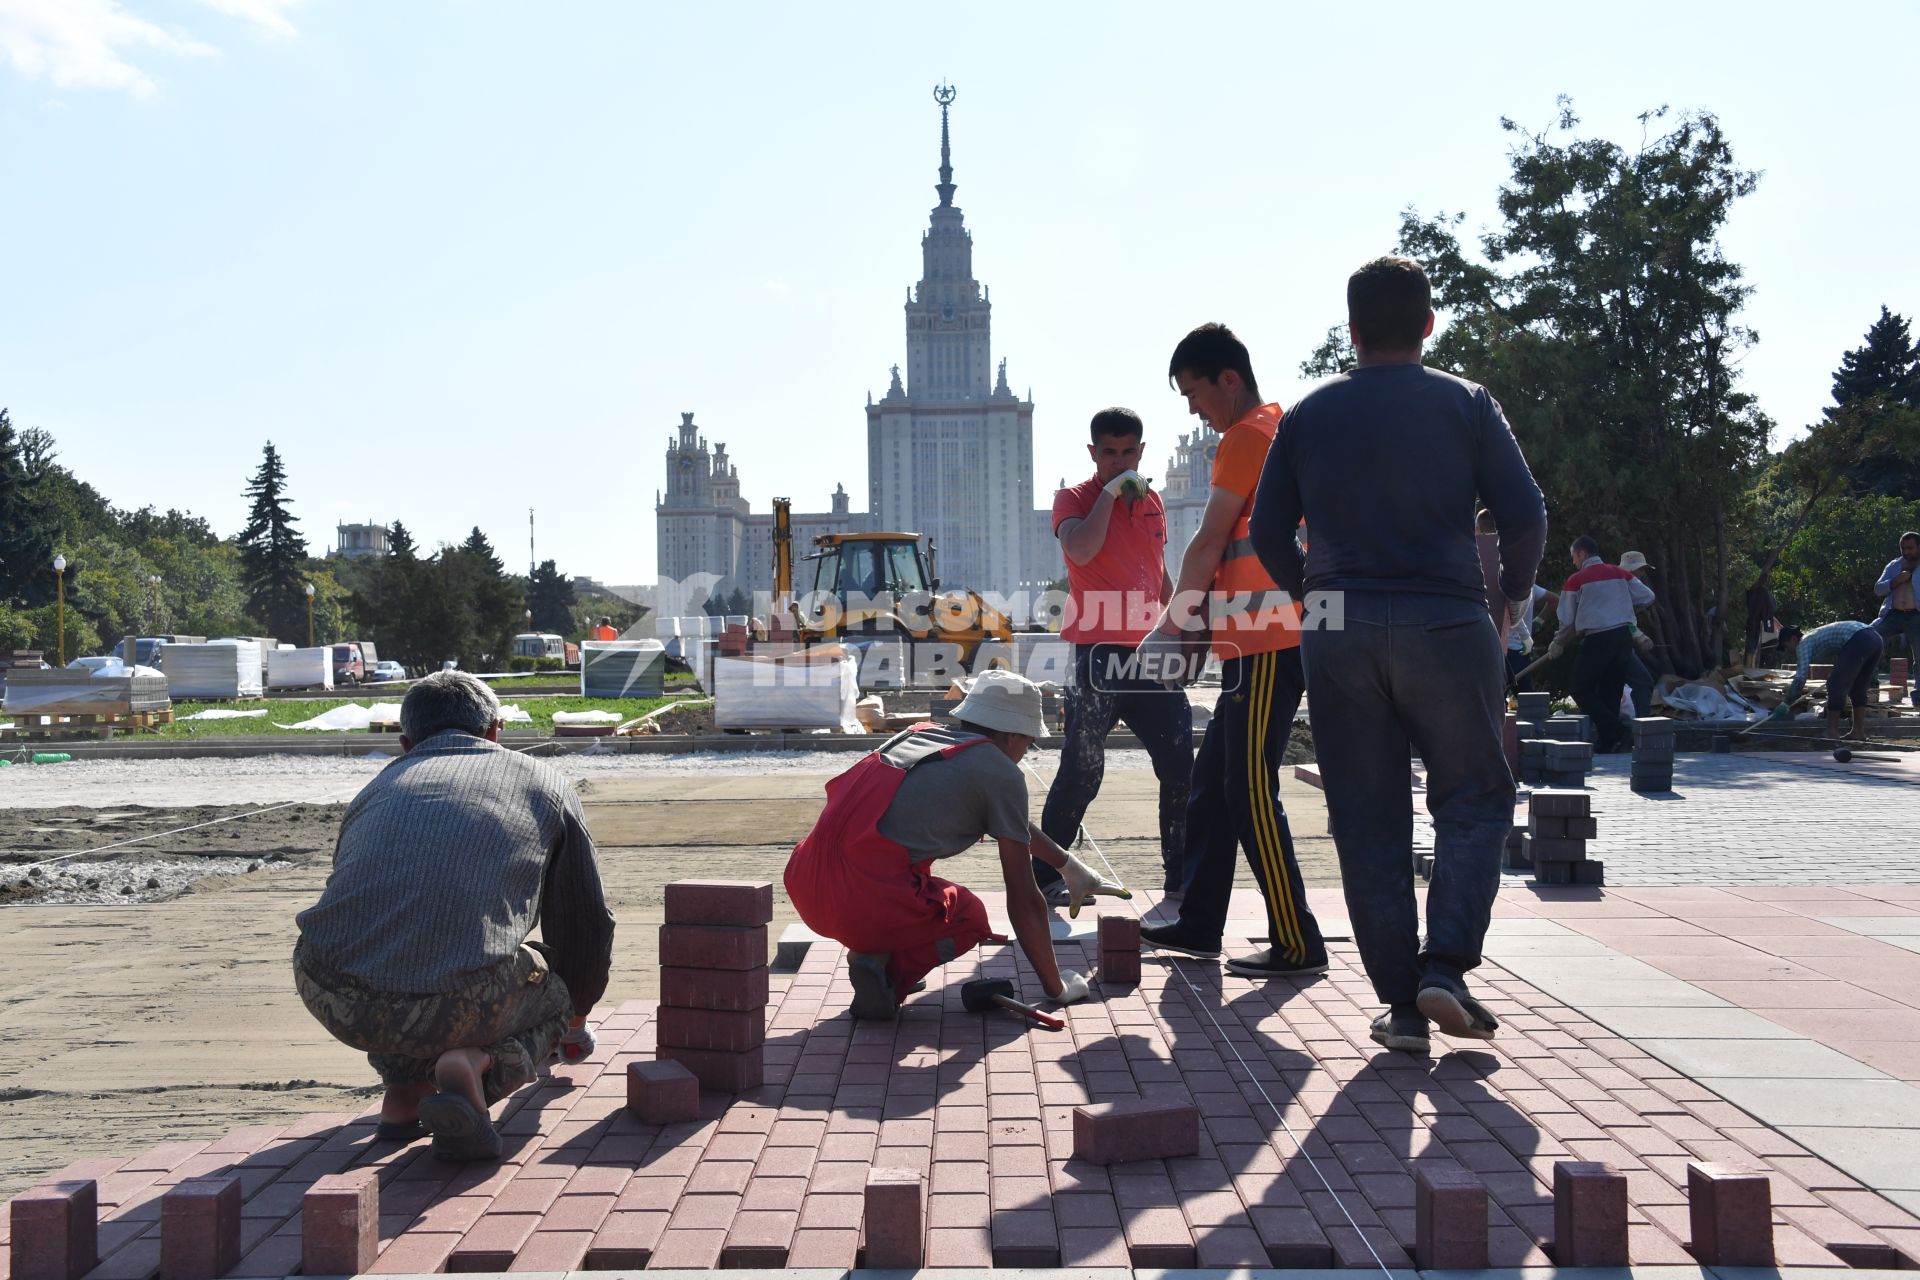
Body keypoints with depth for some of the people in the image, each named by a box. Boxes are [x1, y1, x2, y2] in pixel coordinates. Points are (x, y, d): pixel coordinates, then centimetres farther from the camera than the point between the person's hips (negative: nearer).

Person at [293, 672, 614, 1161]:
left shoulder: (377, 788, 29)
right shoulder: (543, 782, 23)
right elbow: (586, 923, 31)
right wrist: (576, 1017, 52)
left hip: (332, 998, 4)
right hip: (454, 1005, -4)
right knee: (553, 991, 28)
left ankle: (404, 1089, 23)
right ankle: (475, 1065, -2)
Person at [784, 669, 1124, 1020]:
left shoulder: (920, 735, 22)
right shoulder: (1002, 773, 1)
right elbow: (1024, 899, 5)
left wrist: (1068, 864, 51)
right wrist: (1057, 988, 19)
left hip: (804, 886, 7)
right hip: (864, 900, -7)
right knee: (970, 916, 24)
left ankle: (868, 951, 16)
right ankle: (884, 965, -1)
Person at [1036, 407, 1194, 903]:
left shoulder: (1152, 500, 16)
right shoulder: (1075, 499, -1)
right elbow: (1081, 550, -23)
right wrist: (1112, 491, -16)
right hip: (1098, 654, -6)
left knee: (1179, 768, 5)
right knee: (1082, 770, -7)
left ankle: (1180, 876, 17)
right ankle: (1043, 876, 6)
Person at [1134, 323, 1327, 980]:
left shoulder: (1246, 438, -10)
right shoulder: (1281, 429, 21)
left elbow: (1208, 545, -9)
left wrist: (1170, 625, 1)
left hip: (1266, 647, -10)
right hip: (1258, 645, 10)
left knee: (1250, 792, -6)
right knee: (1211, 783, 14)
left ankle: (1297, 943, 1)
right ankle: (1198, 924, 22)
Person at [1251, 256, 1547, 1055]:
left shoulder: (1307, 416, 8)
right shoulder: (1466, 405, 2)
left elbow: (1267, 533, 6)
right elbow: (1525, 515, -3)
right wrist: (1514, 595, 14)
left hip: (1339, 635, 2)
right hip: (1446, 627, -2)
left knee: (1368, 820, 7)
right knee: (1475, 802, 11)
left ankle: (1401, 1004, 9)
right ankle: (1445, 968, -5)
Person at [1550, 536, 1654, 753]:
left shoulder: (1576, 580, -2)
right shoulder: (1619, 573, 10)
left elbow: (1567, 621, 1)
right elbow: (1648, 597, 11)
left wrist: (1558, 645, 16)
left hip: (1596, 640, -6)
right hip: (1623, 637, 6)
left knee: (1581, 690, 4)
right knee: (1611, 692, 13)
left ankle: (1619, 732, -9)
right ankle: (1606, 743, 15)